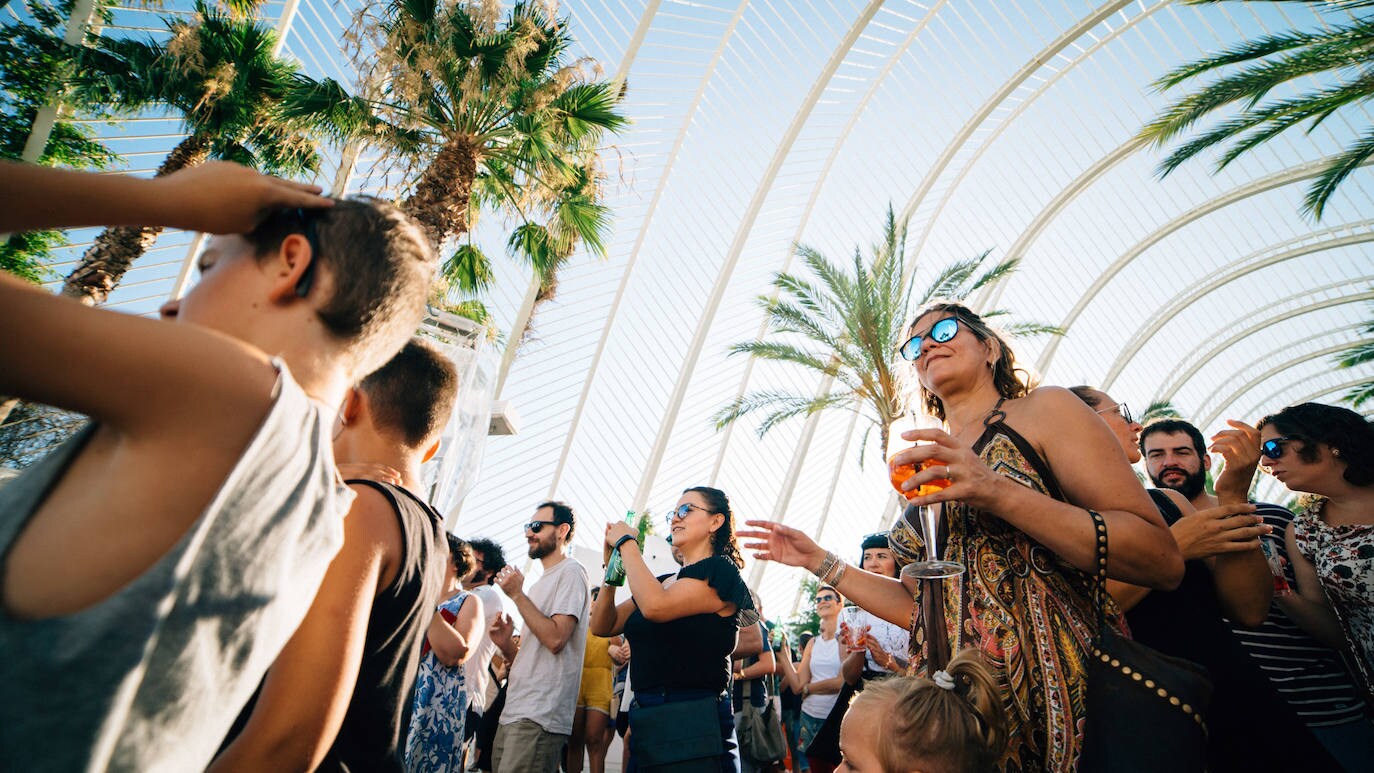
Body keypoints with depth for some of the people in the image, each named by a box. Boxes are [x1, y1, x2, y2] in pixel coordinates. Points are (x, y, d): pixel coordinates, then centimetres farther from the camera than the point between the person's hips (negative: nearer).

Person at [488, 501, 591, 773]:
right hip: (513, 713, 9)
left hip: (539, 719, -9)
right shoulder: (539, 584, 21)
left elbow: (555, 639, -20)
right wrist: (506, 644, 2)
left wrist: (517, 594, -14)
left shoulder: (570, 572, -7)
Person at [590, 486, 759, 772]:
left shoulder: (720, 571, -10)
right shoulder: (663, 583, 15)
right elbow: (602, 626, 13)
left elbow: (655, 607, -25)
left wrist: (626, 543, -12)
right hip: (645, 720, 8)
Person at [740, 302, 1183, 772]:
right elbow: (922, 607, 13)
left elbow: (1164, 562, -11)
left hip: (1053, 692, -4)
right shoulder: (930, 468, 12)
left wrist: (997, 492, -23)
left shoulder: (1043, 409, -2)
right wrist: (820, 562, 11)